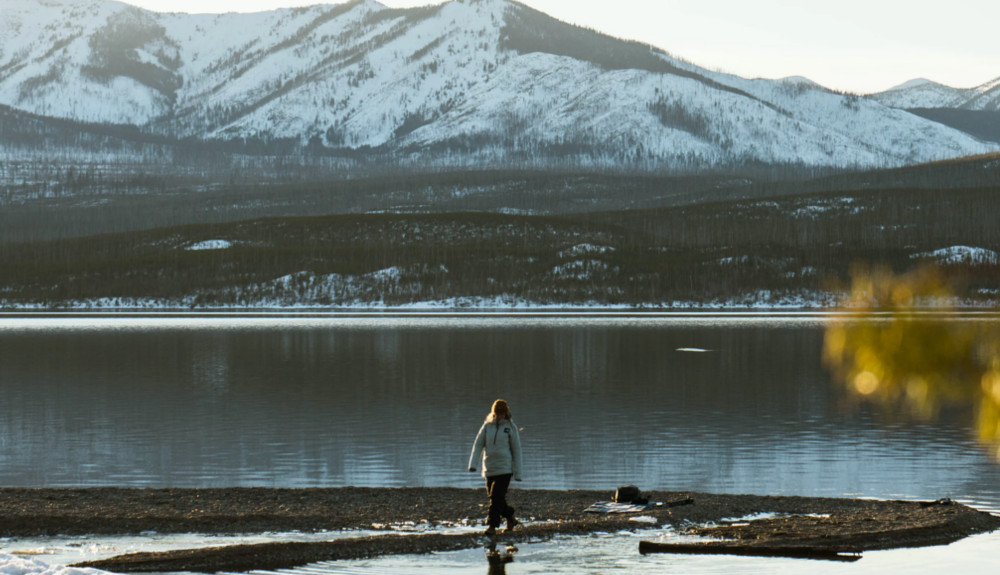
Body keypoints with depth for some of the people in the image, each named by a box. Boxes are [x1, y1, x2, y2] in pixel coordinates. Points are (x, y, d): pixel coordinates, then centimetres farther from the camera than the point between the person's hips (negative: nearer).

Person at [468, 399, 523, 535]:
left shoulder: (510, 427, 0)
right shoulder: (487, 426, 6)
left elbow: (516, 450, 3)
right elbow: (478, 445, 6)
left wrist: (517, 473, -1)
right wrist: (473, 463, -8)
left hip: (504, 468, -4)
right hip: (489, 469, 4)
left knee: (497, 497, -14)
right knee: (493, 497, 10)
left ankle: (492, 525, -12)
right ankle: (510, 517, 30)